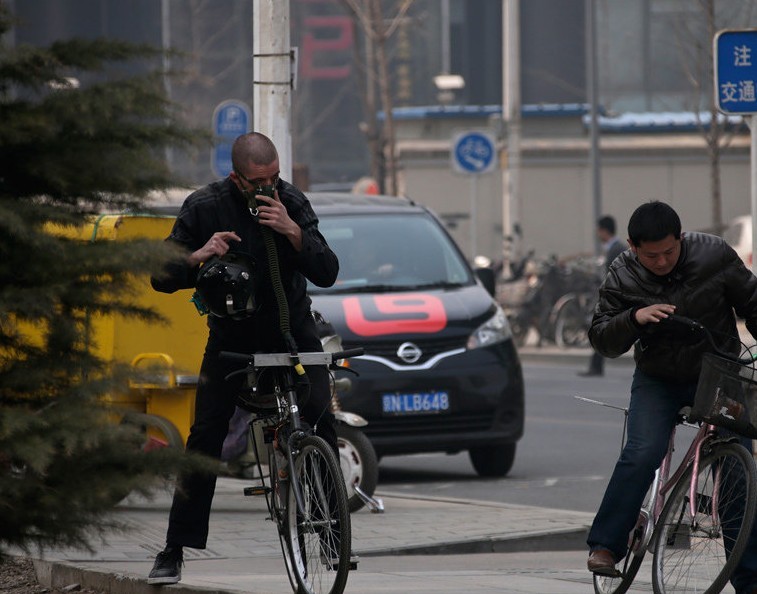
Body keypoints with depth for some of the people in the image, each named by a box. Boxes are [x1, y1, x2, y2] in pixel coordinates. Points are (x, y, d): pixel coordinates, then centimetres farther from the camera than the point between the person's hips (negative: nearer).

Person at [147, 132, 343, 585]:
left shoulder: (291, 201, -11)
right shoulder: (205, 207, -12)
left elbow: (327, 273, -17)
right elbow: (162, 279, -9)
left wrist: (293, 231, -32)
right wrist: (199, 256, -28)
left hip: (292, 330, 0)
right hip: (231, 337, 0)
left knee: (321, 420, -19)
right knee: (205, 437, -10)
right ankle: (174, 552, -5)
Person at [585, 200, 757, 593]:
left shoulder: (714, 256, -13)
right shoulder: (622, 278, -10)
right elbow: (602, 339, -11)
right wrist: (634, 318, -29)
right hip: (658, 380, 0)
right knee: (642, 454, -25)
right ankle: (605, 546, -18)